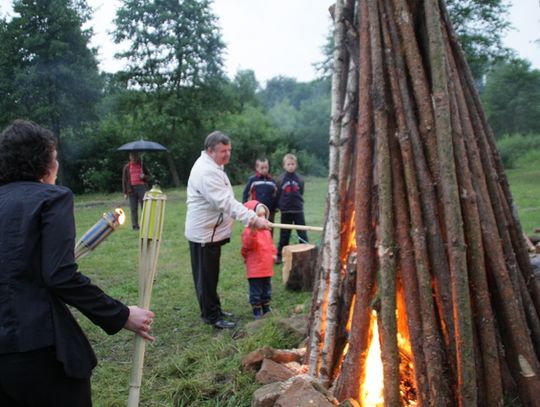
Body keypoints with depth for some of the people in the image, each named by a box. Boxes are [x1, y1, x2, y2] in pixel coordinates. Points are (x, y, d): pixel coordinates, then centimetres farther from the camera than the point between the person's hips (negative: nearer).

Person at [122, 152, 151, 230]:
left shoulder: (142, 165, 13)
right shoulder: (127, 167, 10)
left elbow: (148, 177, 19)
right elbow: (124, 180, 10)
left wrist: (144, 176, -6)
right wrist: (125, 193, 4)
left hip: (142, 187, 0)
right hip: (132, 189, 0)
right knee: (133, 209, 0)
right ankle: (135, 226, 5)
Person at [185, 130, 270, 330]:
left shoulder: (213, 166, 11)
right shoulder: (206, 171, -25)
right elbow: (226, 202, -34)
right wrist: (253, 219, -40)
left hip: (211, 230, 11)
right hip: (204, 232, -11)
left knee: (211, 274, 20)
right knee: (206, 276, 2)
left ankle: (214, 309, 33)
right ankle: (211, 316, 13)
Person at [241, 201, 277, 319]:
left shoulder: (266, 230, 9)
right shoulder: (248, 231, -17)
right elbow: (249, 245, -32)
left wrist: (273, 253, 5)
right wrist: (253, 232, -47)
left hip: (267, 268, 8)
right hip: (255, 269, -8)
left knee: (267, 290, 19)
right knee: (256, 292, 1)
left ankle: (266, 309, 33)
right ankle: (257, 311, 12)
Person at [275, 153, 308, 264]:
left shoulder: (300, 179, 0)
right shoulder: (280, 179, -2)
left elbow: (301, 194, 9)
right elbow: (278, 195, 3)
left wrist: (299, 204, 3)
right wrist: (278, 206, 1)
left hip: (298, 210, 0)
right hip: (285, 211, 0)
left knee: (302, 234, 3)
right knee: (284, 235, 9)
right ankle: (279, 255, 18)